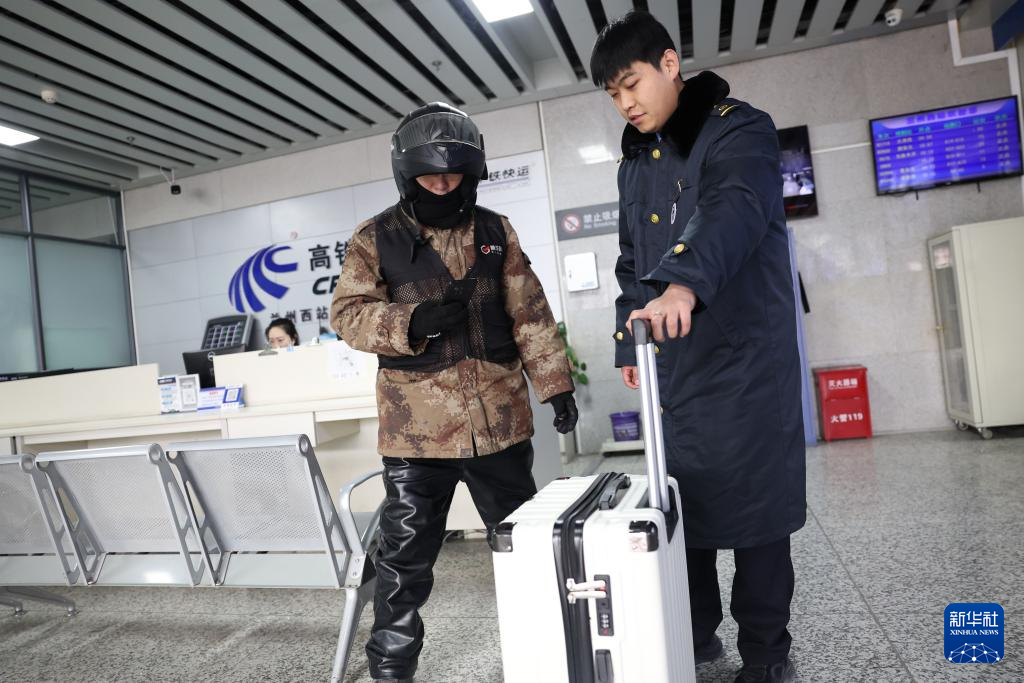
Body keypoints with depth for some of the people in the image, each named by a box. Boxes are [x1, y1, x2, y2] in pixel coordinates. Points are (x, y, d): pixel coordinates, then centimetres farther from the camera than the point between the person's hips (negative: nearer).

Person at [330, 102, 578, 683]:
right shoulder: (377, 238, 1)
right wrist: (412, 322, -21)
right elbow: (347, 313, -3)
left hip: (500, 419, 3)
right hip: (417, 427, -2)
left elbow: (530, 315, 7)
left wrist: (556, 382, 3)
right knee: (405, 558, 6)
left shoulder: (495, 230, 8)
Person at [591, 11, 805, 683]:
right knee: (681, 502, 10)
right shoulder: (635, 163, 16)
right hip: (672, 368, 6)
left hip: (746, 359, -6)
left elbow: (735, 208, -27)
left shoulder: (739, 129, -5)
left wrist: (685, 280, -45)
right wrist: (628, 343, 13)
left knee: (756, 506, 1)